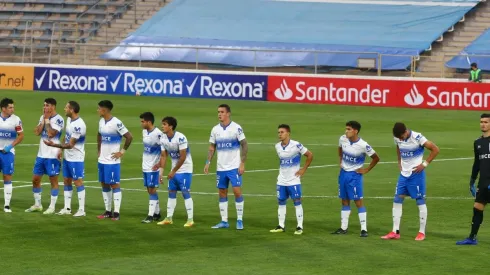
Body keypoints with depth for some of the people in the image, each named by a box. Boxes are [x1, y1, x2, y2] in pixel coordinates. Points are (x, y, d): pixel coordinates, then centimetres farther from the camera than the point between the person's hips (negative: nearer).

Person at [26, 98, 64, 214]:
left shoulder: (58, 119, -12)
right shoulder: (43, 117, 11)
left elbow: (50, 133, -23)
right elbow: (37, 132, 0)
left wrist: (47, 120, -13)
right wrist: (44, 119, -6)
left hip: (52, 156, -8)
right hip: (41, 154, 8)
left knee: (53, 180, 1)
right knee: (35, 179, 11)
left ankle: (52, 207, 6)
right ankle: (37, 205, 22)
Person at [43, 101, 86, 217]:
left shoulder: (78, 125, -24)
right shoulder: (69, 119, 5)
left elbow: (70, 145, -24)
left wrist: (54, 145, -27)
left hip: (76, 158, -9)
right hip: (67, 157, 9)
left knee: (78, 182, -4)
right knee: (66, 181, 11)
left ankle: (82, 210, 1)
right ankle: (67, 208, 18)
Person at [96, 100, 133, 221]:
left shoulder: (116, 123, -16)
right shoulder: (101, 122, 8)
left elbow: (129, 137, -15)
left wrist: (122, 151, -12)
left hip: (112, 161, -8)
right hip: (102, 160, 8)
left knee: (114, 185, -4)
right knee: (104, 185, 10)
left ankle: (116, 213, -2)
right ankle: (108, 211, 17)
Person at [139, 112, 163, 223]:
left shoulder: (158, 134, -18)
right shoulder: (144, 131, 8)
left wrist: (159, 163, -19)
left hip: (153, 168, -8)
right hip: (145, 167, 8)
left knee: (152, 190, -5)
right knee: (150, 190, 12)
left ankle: (151, 216, -3)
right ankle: (157, 213, 21)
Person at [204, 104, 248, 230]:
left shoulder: (236, 128, -8)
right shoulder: (215, 129, 6)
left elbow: (244, 145, -6)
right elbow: (212, 147, 12)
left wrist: (242, 163, -13)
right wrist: (208, 162, 0)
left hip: (234, 167, -5)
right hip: (221, 167, 5)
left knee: (237, 191, -10)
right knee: (222, 193, 7)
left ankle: (240, 220, -1)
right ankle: (224, 221, 12)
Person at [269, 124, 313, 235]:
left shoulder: (296, 145, -16)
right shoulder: (277, 146, 2)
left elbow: (310, 155, -9)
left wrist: (303, 169, -8)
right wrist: (282, 170, 12)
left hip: (294, 180, -6)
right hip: (281, 180, 6)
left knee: (297, 202, -3)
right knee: (281, 202, 8)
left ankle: (300, 227, 1)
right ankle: (281, 226, 16)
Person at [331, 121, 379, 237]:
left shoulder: (363, 145, -20)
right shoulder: (342, 139, -5)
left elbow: (376, 158, -7)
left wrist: (366, 170, -7)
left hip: (355, 175, -6)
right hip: (343, 173, 6)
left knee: (359, 201, -7)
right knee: (345, 201, 12)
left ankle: (364, 229, -4)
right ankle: (343, 228, 20)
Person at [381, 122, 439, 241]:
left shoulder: (417, 138, -19)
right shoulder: (397, 139, 0)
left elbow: (435, 149, -15)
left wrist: (425, 164, -15)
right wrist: (399, 163, 11)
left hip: (416, 173, -6)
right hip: (404, 173, 6)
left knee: (420, 201, 0)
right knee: (397, 200, 3)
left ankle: (422, 232, 8)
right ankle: (395, 232, 7)